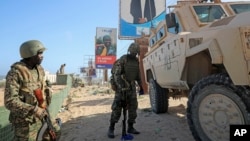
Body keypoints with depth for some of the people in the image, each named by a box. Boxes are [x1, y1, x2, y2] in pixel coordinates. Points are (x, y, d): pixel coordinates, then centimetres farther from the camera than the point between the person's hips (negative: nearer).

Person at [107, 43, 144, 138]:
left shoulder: (136, 61, 9)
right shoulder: (122, 60, -13)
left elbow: (138, 75, 17)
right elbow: (116, 75, -20)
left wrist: (141, 87, 14)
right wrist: (121, 87, -30)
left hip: (131, 87, 6)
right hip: (121, 86, -6)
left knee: (133, 107, 5)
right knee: (117, 108, -6)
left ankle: (130, 128, 17)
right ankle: (111, 129, 6)